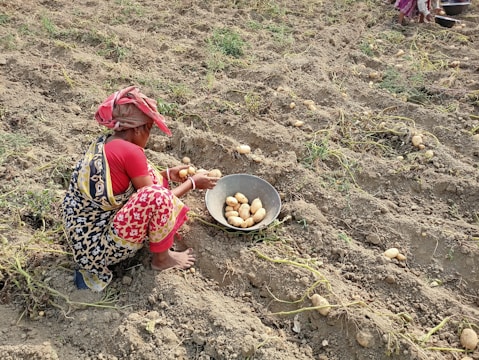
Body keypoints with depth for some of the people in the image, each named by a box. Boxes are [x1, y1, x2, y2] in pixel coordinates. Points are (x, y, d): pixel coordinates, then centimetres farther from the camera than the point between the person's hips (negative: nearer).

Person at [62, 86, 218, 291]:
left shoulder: (103, 143, 4)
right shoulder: (130, 151, -21)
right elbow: (156, 200, -10)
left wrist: (168, 174, 22)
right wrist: (193, 183, 3)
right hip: (102, 248, -9)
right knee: (158, 196, -24)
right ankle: (161, 258, 1)